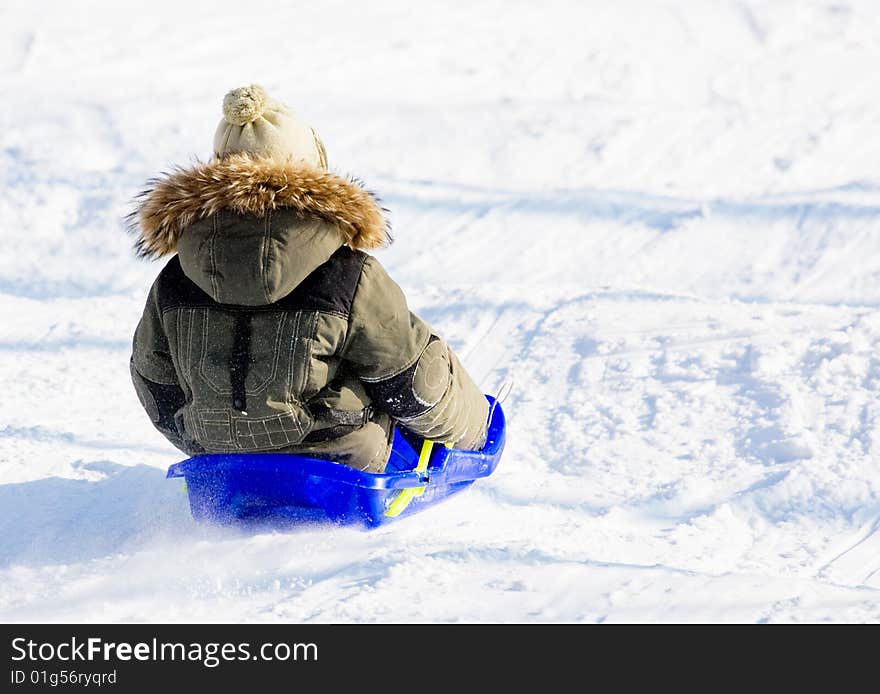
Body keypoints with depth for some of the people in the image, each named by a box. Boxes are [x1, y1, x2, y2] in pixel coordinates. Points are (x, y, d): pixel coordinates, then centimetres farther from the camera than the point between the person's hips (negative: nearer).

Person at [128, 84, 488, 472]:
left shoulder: (172, 284, -11)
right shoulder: (353, 279, -22)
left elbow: (158, 393, 4)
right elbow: (412, 384, -11)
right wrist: (469, 425, 13)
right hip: (346, 461, -4)